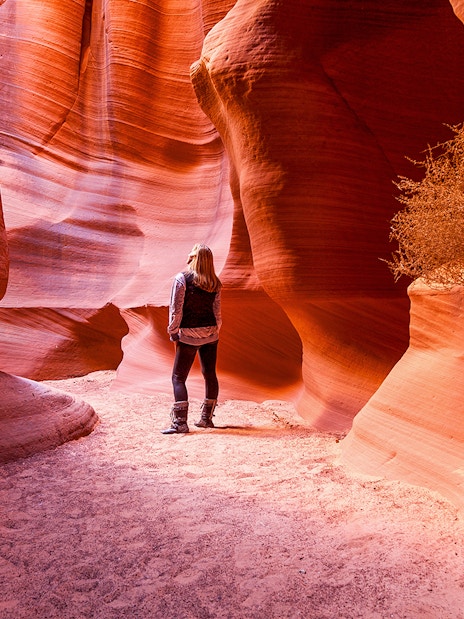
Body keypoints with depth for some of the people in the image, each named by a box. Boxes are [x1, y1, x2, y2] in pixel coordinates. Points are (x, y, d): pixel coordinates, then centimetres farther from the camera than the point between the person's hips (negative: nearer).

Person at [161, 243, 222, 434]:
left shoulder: (181, 279, -11)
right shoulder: (215, 283, 3)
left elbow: (176, 309, -11)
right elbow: (217, 310, 6)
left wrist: (173, 332, -2)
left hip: (189, 335, -5)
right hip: (210, 333, 5)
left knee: (178, 377, 0)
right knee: (210, 374, 14)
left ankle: (180, 422, -6)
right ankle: (206, 418, 23)